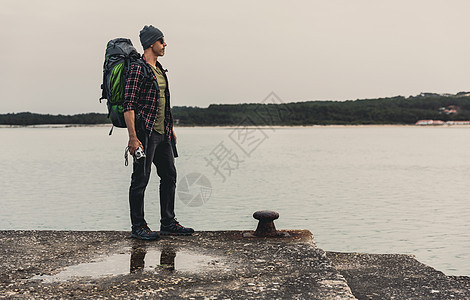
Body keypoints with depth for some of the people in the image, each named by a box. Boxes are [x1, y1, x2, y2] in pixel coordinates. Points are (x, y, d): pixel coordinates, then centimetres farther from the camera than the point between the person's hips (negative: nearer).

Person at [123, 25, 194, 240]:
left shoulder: (159, 70, 16)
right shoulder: (138, 69, -11)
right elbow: (128, 105, -16)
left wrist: (170, 130, 22)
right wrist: (133, 137, -22)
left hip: (163, 133, 9)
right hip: (145, 132, -9)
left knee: (169, 175, 12)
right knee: (140, 179, -1)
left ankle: (168, 223, 22)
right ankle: (138, 227, 8)